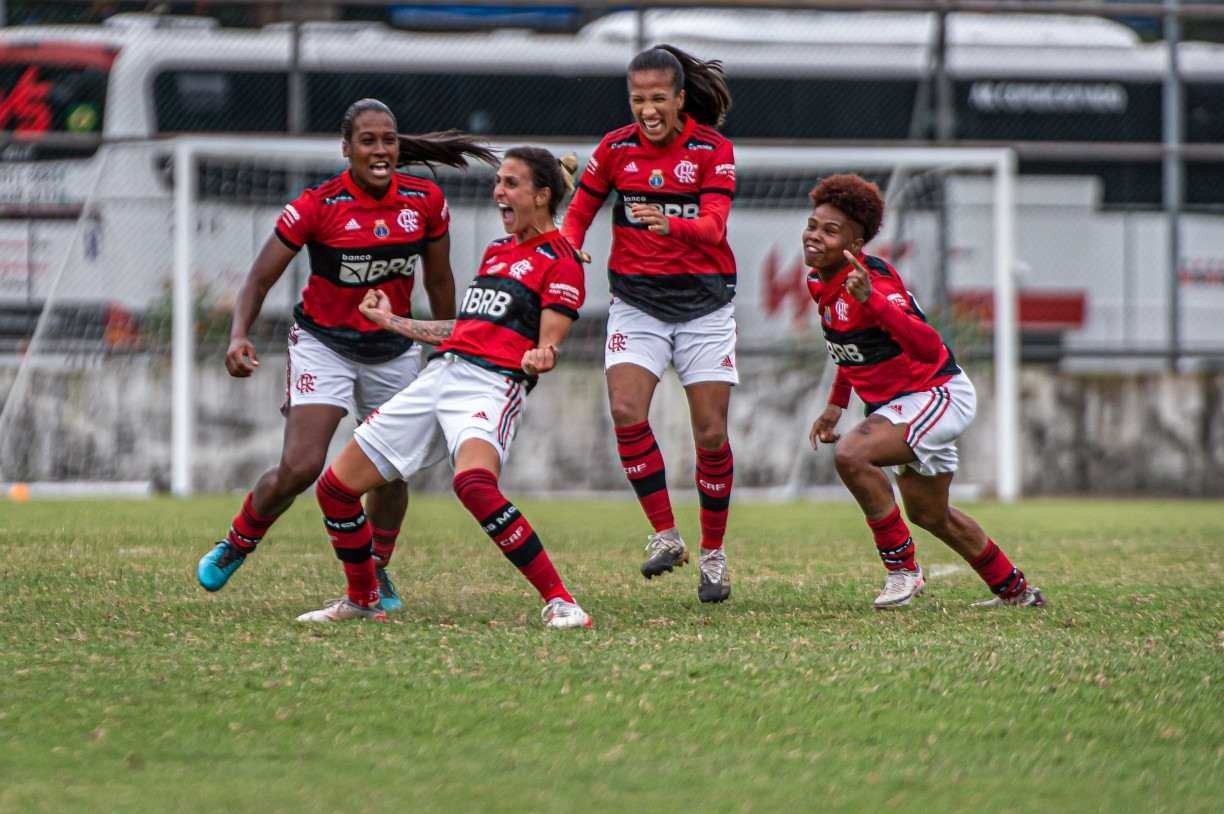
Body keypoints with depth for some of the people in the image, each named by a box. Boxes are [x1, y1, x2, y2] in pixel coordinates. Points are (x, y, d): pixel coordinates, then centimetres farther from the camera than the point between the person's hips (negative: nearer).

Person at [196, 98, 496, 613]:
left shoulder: (425, 202, -8)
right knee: (300, 468, -16)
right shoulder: (318, 205, -18)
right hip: (324, 343, -4)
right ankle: (237, 543, 10)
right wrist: (239, 337, -31)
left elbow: (439, 284, 7)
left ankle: (375, 572, 29)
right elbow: (260, 279, -15)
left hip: (393, 350, 4)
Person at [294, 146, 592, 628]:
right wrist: (392, 322, 39)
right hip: (437, 377, 8)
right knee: (336, 488, 6)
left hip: (492, 385, -8)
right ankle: (361, 601, 27)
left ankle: (559, 602, -32)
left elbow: (548, 345, -8)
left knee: (474, 483, -39)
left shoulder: (559, 261, -1)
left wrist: (541, 355, -32)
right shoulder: (496, 251, 24)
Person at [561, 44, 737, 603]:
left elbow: (714, 226, -20)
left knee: (711, 433, -3)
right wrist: (566, 249, -14)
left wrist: (669, 224, -41)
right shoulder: (616, 147, -1)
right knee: (626, 411, -20)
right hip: (636, 300, 1)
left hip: (704, 302, -1)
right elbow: (579, 211, 8)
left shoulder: (713, 149, -8)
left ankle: (713, 554, 14)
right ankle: (665, 535, -10)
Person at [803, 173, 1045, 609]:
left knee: (851, 455, -30)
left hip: (937, 393, -10)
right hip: (896, 403, 10)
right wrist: (835, 406, 16)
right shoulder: (819, 282, 0)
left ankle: (903, 569, -15)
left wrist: (871, 300, -48)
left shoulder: (873, 279, -27)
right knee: (928, 514, 22)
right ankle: (1016, 589, 42)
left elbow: (929, 348, -39)